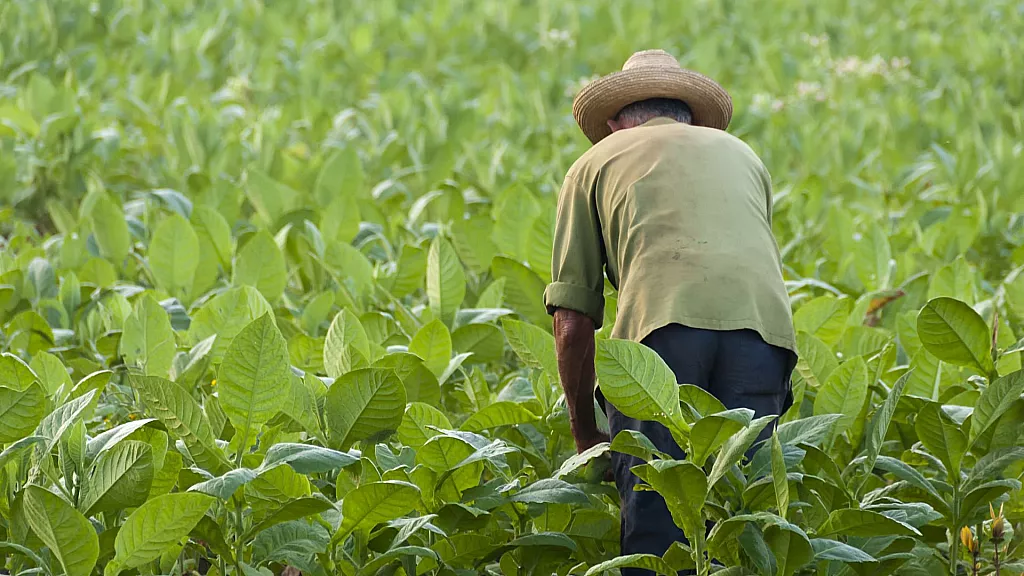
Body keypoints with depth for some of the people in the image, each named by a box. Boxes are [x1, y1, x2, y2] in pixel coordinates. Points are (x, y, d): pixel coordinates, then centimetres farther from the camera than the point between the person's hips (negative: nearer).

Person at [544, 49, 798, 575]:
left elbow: (572, 320, 19)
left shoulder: (596, 162, 26)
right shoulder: (741, 154, 36)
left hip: (661, 321, -3)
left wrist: (586, 438, 26)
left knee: (652, 527, -3)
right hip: (762, 319, 3)